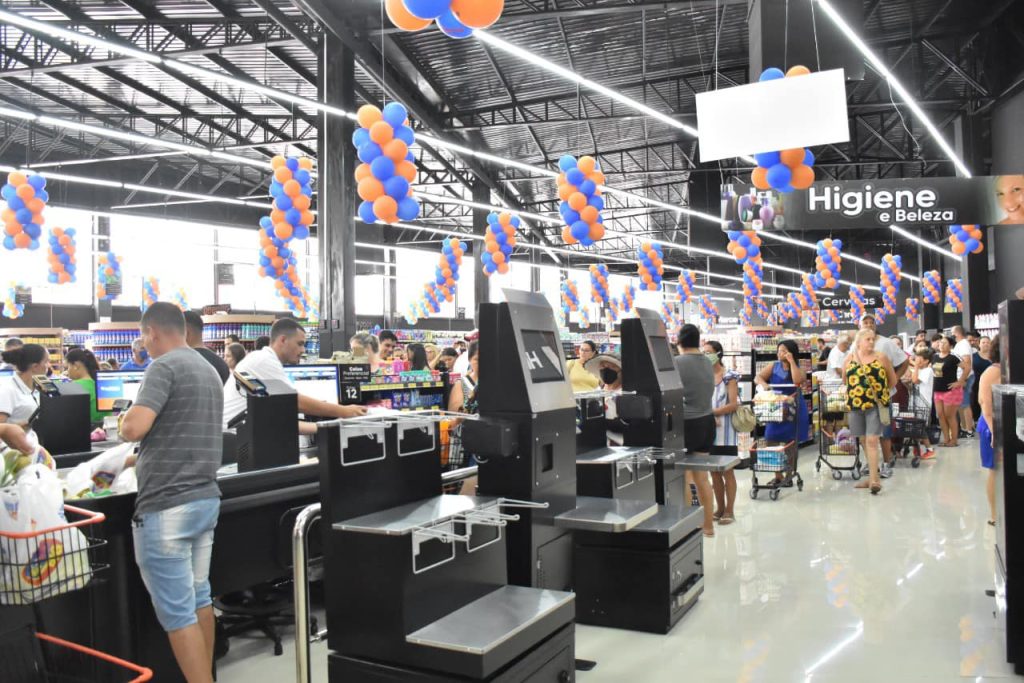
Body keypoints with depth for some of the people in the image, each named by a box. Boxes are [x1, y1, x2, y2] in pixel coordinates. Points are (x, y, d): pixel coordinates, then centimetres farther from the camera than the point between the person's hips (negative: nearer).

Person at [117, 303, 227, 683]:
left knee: (175, 611, -1)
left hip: (167, 506, -9)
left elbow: (134, 428, -22)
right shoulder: (209, 370, 15)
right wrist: (134, 459, 34)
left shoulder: (164, 367, -12)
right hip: (206, 498, 9)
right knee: (199, 598, 17)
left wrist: (123, 422, 2)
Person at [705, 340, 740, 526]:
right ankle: (720, 509, 20)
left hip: (724, 431, -5)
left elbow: (734, 405, -13)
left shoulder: (729, 376, -6)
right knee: (714, 472, 10)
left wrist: (711, 411, -17)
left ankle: (730, 511, 10)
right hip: (708, 430, 5)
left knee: (727, 472, 2)